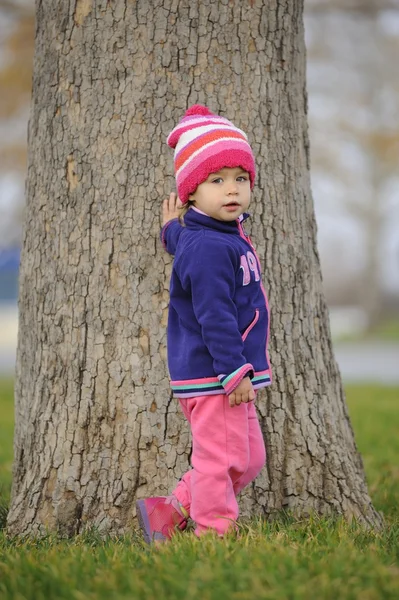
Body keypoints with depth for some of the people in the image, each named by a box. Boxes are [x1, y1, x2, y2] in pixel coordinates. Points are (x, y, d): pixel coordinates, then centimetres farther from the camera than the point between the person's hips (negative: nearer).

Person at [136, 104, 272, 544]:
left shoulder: (229, 236, 13)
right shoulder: (208, 247, -20)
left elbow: (179, 243, 35)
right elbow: (213, 315, -24)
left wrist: (172, 228, 55)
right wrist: (235, 371, -24)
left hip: (231, 375, 11)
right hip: (213, 376, -11)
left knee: (249, 458, 16)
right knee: (222, 457, -4)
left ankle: (169, 512, 23)